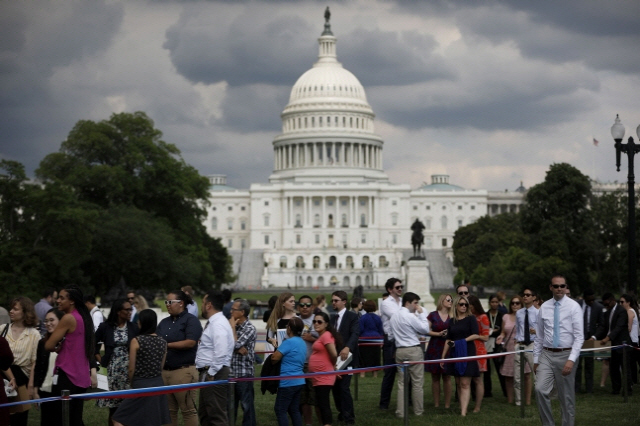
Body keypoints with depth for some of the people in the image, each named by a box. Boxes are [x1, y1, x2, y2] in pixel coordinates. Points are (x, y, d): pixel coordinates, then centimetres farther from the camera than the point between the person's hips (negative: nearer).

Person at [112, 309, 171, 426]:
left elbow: (131, 369, -6)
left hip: (141, 386, -6)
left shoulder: (136, 341, -10)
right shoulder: (163, 342, 5)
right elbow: (161, 367, 9)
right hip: (158, 385, 6)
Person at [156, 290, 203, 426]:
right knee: (169, 410, 12)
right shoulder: (164, 322, 17)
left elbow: (190, 342, -17)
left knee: (188, 410, -2)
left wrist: (167, 345, -11)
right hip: (164, 371, 7)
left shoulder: (191, 320, -5)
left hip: (183, 371, -7)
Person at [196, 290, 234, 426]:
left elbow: (220, 353, -26)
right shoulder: (213, 322, 16)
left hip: (214, 375, -11)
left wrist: (211, 374, -21)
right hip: (209, 372, 11)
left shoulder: (218, 324, -16)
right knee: (204, 414, 18)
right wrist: (207, 373, 18)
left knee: (217, 415, -7)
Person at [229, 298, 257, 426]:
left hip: (244, 373, -7)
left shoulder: (250, 329, -10)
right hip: (231, 372, 7)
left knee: (247, 405, 0)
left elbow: (235, 345, -20)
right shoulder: (234, 326, 10)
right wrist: (239, 348, -17)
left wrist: (233, 327, -9)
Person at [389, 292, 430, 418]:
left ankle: (400, 411, 3)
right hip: (414, 350, -6)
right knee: (417, 383, 3)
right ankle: (418, 410, 8)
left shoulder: (394, 317, 10)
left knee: (401, 383, 6)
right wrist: (422, 313, 0)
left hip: (399, 350, 7)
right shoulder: (410, 316, -13)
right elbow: (425, 329, -7)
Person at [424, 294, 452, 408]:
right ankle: (436, 404, 8)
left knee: (446, 377, 1)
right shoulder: (432, 315, 1)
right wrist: (439, 334, -13)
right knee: (435, 377, 3)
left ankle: (447, 404, 4)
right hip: (434, 348, -1)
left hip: (447, 348, 1)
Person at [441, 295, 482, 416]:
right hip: (455, 355, 5)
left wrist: (460, 342, -13)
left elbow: (476, 335, -10)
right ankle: (462, 407, 13)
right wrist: (443, 356, 12)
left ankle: (463, 412, -16)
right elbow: (448, 340, 15)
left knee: (465, 384, -10)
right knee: (458, 383, 7)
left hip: (467, 353, -5)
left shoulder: (470, 318, -1)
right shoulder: (452, 321, 12)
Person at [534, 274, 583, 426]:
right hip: (546, 355, 3)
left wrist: (571, 360, -19)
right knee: (540, 389, -14)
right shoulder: (544, 307, 6)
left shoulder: (573, 306, -5)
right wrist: (536, 359, 9)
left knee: (567, 396, 5)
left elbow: (579, 336, -10)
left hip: (566, 355, -2)